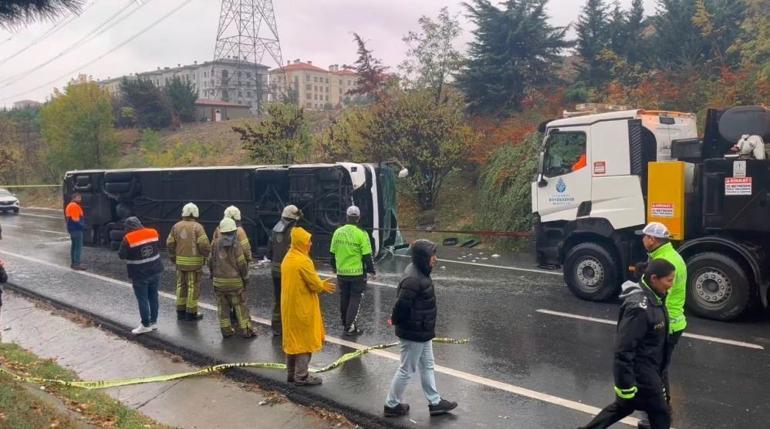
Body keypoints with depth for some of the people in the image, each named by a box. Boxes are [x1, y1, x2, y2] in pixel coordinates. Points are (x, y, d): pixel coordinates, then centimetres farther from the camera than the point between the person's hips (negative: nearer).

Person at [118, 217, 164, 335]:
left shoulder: (128, 239, -15)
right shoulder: (154, 233, 0)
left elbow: (121, 255, -7)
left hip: (139, 275, -5)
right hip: (155, 271, 5)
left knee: (142, 299, 3)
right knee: (153, 297, 13)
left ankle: (146, 325, 7)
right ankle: (154, 322, 21)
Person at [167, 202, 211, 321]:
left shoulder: (176, 226, 3)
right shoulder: (197, 227, -11)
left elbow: (170, 243, 4)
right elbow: (204, 244, -18)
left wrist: (173, 257, 17)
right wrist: (205, 255, -1)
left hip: (180, 261, 5)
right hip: (194, 261, -4)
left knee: (181, 285, 14)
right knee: (193, 286, 2)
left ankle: (181, 312, 19)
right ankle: (191, 313, 6)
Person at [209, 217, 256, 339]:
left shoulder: (215, 243, 0)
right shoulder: (236, 245, -12)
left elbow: (211, 261, 7)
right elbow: (242, 263, -12)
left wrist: (212, 274, 22)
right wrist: (245, 278, 1)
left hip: (219, 280, 3)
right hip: (234, 280, -3)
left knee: (223, 306, 10)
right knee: (240, 305, 3)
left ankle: (226, 330, 12)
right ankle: (245, 330, 5)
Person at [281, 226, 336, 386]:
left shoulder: (288, 259, 8)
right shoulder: (303, 261, -20)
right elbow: (315, 284, -18)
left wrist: (321, 285, 11)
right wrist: (323, 286, 5)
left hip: (289, 306, 9)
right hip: (303, 308, -9)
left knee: (292, 339, 16)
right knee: (304, 340, 0)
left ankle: (291, 373, 24)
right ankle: (301, 376, 5)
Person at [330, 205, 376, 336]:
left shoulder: (338, 232, 1)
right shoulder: (361, 233, -13)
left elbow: (333, 253, 10)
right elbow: (367, 255, -13)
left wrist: (334, 267, 25)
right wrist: (371, 271, -2)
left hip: (341, 272, 5)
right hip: (357, 273, -5)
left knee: (344, 298, 17)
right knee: (355, 298, 5)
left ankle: (346, 324, 30)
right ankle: (350, 327, 2)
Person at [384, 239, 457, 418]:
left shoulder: (419, 273, 4)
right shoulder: (413, 279, -29)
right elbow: (402, 305, -28)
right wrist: (396, 321, -10)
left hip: (422, 332, 10)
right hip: (413, 334, -10)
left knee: (427, 366, 20)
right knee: (407, 370, 6)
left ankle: (435, 402, 33)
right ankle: (392, 405, 22)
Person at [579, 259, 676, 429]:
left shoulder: (652, 297, 0)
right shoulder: (639, 306, -29)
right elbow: (624, 349, -28)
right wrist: (625, 385, -24)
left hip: (647, 368, 9)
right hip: (640, 372, -9)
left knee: (624, 405, 24)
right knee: (661, 415, 8)